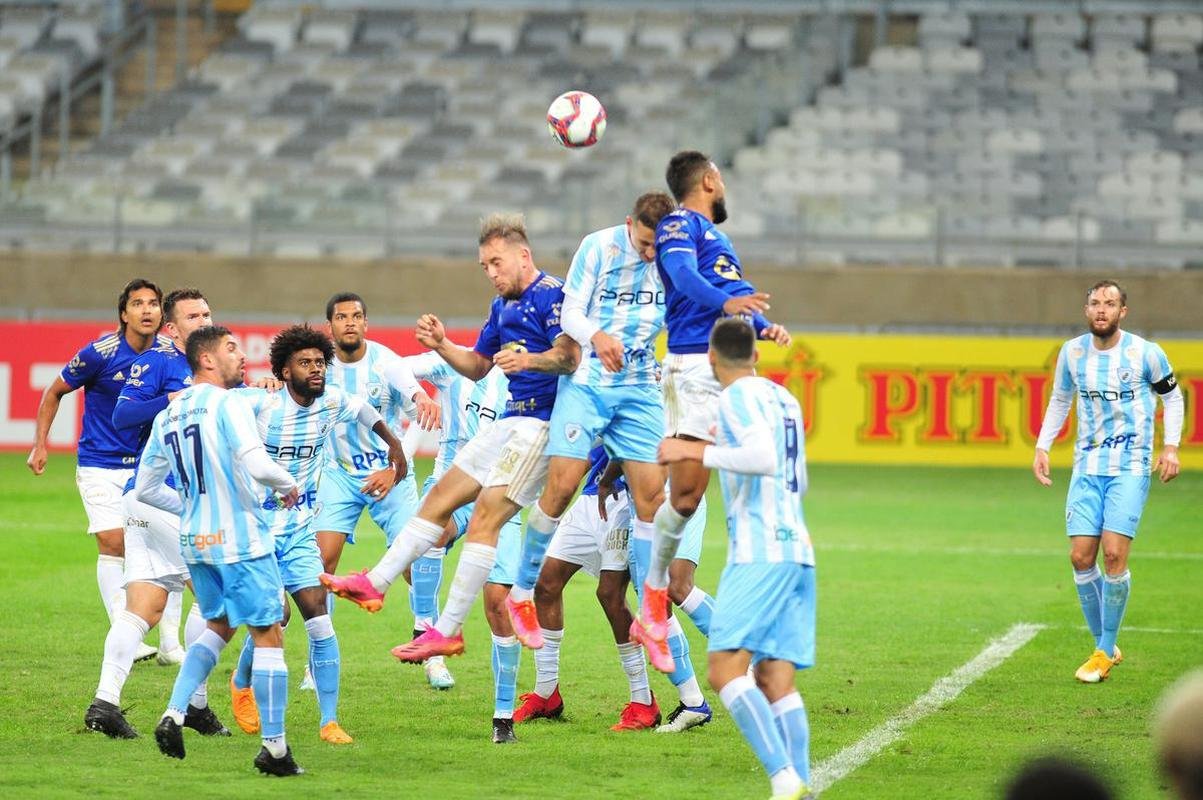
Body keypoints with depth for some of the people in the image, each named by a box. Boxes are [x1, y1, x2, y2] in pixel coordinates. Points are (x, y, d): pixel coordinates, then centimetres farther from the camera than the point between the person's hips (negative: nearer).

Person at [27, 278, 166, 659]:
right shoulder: (101, 353, -14)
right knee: (112, 543, -13)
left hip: (143, 465, 3)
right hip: (100, 466, -3)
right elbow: (55, 391, 0)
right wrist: (40, 444, -4)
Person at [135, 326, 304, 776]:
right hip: (242, 538, -7)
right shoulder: (227, 404, -13)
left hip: (195, 540, 7)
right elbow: (256, 465, -26)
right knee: (268, 635, 2)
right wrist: (288, 485, -6)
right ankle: (274, 748, 2)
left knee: (218, 626, 24)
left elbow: (145, 489, 14)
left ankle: (173, 716, 8)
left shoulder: (167, 416, 9)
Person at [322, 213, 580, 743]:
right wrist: (441, 346, 7)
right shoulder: (504, 306, 19)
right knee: (441, 497, 11)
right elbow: (477, 366, 26)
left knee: (485, 516, -16)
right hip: (510, 422, 10)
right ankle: (374, 584, 18)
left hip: (541, 423, -10)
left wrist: (530, 360, -42)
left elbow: (570, 357, -23)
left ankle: (447, 630, -18)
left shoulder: (552, 296, -10)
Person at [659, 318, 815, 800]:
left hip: (759, 554, -8)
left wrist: (695, 452, -15)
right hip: (797, 552, 8)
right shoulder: (784, 398, 21)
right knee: (775, 681, 4)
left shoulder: (738, 397, -4)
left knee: (725, 670, -15)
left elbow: (764, 457, -21)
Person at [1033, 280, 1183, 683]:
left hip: (1130, 467, -4)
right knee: (1081, 557, -4)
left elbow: (1172, 396, 8)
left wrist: (1171, 446, -2)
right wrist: (1042, 446, 9)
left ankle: (1105, 652, -2)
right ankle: (1104, 647, 13)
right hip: (1087, 465, 4)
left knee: (1114, 553, -15)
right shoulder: (1072, 352, 3)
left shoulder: (1145, 353, -6)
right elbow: (1060, 400, 19)